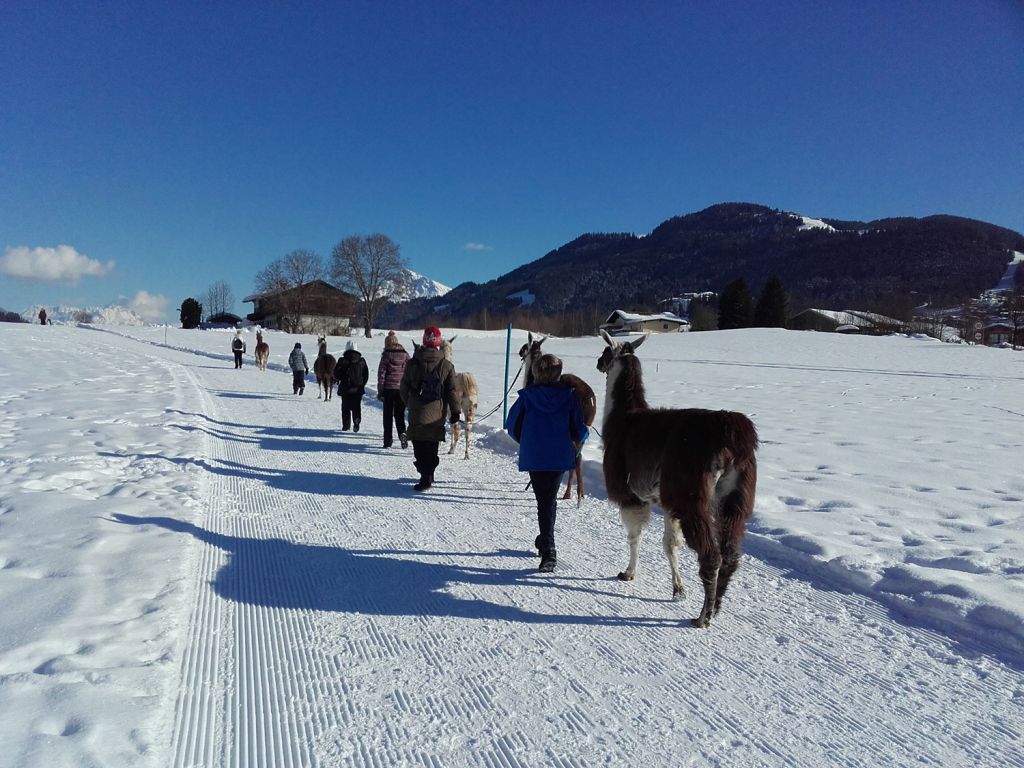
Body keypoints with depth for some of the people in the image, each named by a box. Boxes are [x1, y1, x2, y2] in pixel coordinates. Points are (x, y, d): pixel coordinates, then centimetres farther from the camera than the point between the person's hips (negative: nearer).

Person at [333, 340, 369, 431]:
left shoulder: (342, 361, -6)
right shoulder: (361, 361, 0)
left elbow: (336, 375, -1)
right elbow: (366, 375, 7)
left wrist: (339, 380, 20)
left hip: (345, 389, -1)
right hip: (358, 389, 1)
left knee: (345, 408, 9)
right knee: (356, 408, 8)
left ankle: (346, 425, 8)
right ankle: (356, 424, -4)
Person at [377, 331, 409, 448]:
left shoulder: (386, 356, -4)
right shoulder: (405, 355, 4)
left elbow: (381, 374, -5)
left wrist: (380, 391, 0)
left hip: (389, 389, -2)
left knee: (388, 415, 8)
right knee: (399, 414, 12)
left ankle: (388, 440, 9)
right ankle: (402, 433, -13)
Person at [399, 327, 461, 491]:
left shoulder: (412, 363, -3)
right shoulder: (446, 366, -3)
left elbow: (404, 388, 5)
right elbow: (452, 391, 0)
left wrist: (408, 403, 22)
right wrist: (454, 411, 9)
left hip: (416, 413, -1)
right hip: (437, 415, 1)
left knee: (419, 447, 4)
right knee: (432, 446, 14)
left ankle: (426, 476, -3)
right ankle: (428, 476, 16)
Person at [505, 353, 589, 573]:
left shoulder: (527, 396, -4)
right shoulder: (569, 396, -3)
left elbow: (513, 425, 1)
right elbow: (580, 431, -2)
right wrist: (580, 436, 21)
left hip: (533, 458, -1)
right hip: (560, 456, 1)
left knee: (544, 502, 6)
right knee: (550, 500, 18)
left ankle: (548, 552, -1)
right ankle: (545, 542, 33)